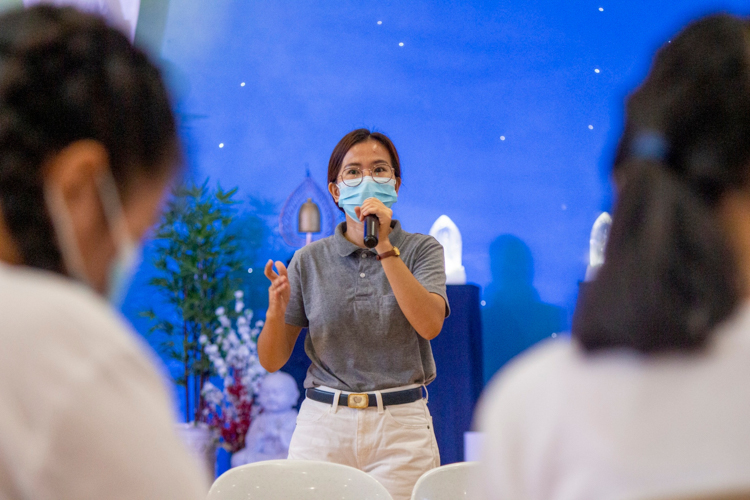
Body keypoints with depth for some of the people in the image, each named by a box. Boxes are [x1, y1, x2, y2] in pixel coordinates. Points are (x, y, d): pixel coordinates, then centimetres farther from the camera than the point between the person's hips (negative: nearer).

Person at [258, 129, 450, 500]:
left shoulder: (422, 250, 4)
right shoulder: (310, 260, 6)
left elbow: (430, 325, -15)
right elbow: (271, 360, 6)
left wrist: (385, 247, -17)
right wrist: (276, 311, -14)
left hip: (401, 427, -1)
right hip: (323, 424, 1)